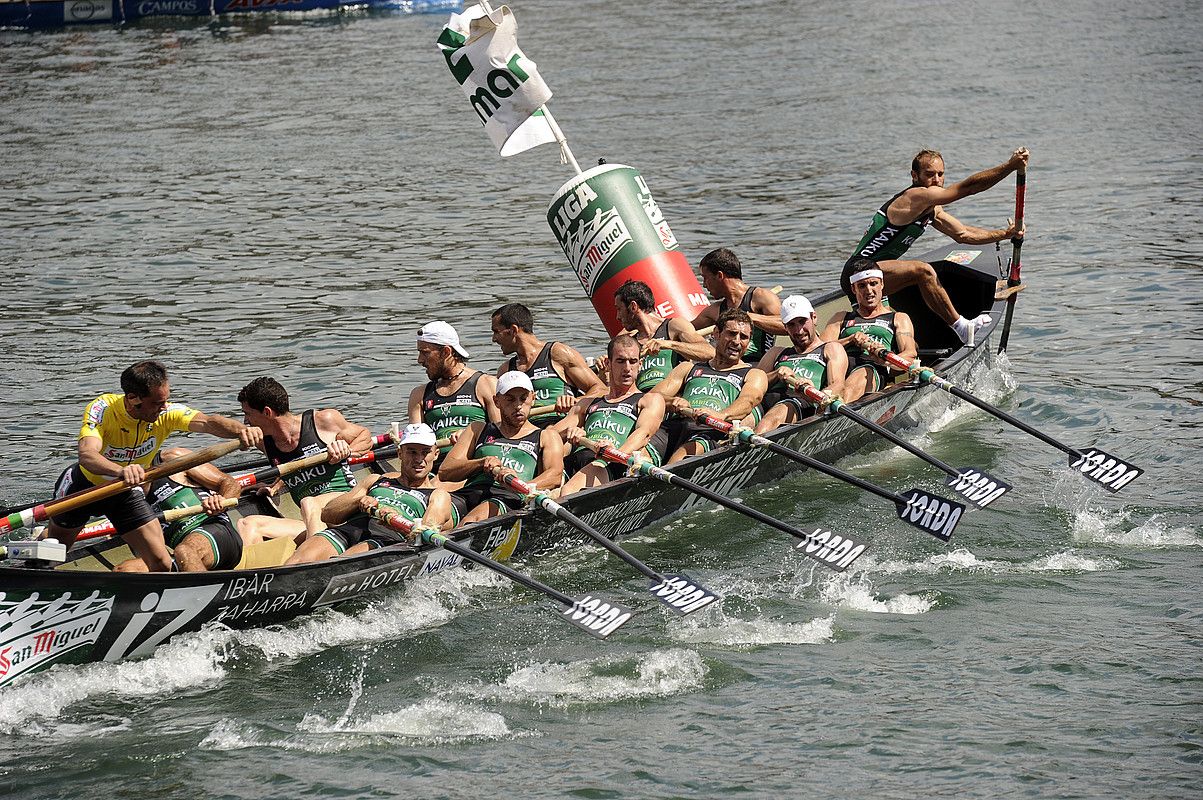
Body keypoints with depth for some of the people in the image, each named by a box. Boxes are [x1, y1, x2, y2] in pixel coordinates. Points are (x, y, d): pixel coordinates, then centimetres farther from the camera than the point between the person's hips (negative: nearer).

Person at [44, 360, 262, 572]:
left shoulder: (166, 413, -25)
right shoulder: (101, 409, -34)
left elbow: (207, 422, -42)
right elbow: (86, 454, -51)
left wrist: (240, 430, -64)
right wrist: (120, 471, -72)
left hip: (128, 492, 3)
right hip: (84, 485, -3)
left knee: (161, 564, -8)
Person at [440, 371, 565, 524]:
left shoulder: (546, 437, 25)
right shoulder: (479, 430, 32)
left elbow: (555, 475, 2)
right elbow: (444, 472, 19)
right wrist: (481, 463, -1)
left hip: (511, 499, -4)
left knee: (475, 518, -40)